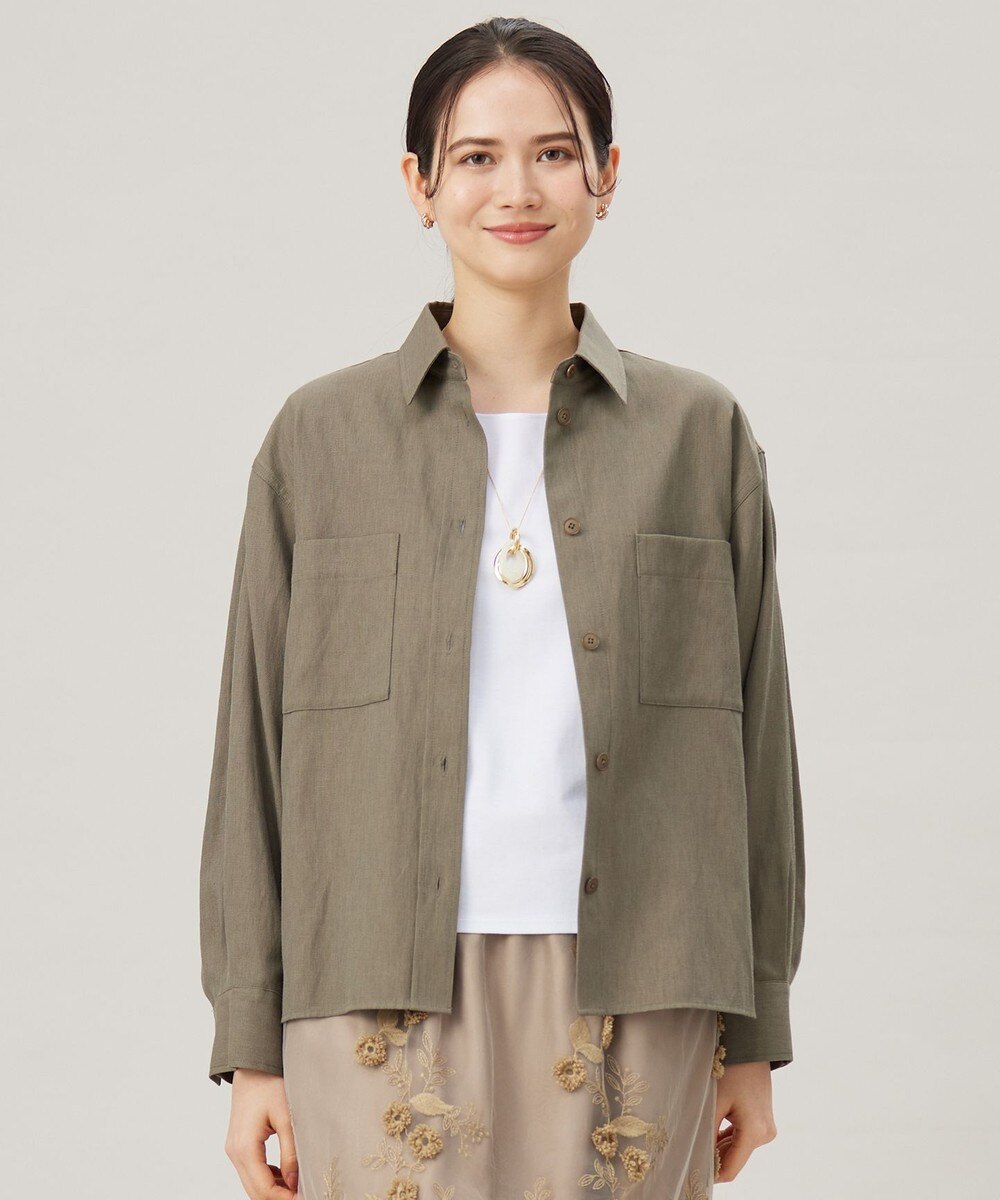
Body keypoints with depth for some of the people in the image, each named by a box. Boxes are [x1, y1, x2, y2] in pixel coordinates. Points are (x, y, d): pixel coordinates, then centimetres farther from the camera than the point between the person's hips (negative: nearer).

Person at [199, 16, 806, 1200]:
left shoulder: (699, 431, 7)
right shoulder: (320, 436, 5)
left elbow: (754, 736, 9)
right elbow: (254, 751, 5)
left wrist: (753, 1032, 8)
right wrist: (251, 1048, 2)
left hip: (632, 1001, 1)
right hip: (388, 998, 0)